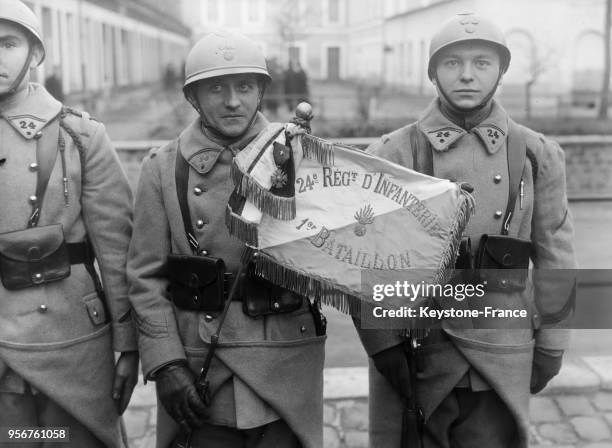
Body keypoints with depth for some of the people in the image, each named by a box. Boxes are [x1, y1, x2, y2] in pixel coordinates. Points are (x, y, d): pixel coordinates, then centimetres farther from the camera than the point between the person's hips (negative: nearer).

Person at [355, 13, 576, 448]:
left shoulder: (537, 155, 3)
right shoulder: (393, 153, -2)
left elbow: (554, 256, 8)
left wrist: (550, 345, 8)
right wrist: (381, 343, -8)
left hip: (501, 358, 1)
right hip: (410, 351, -1)